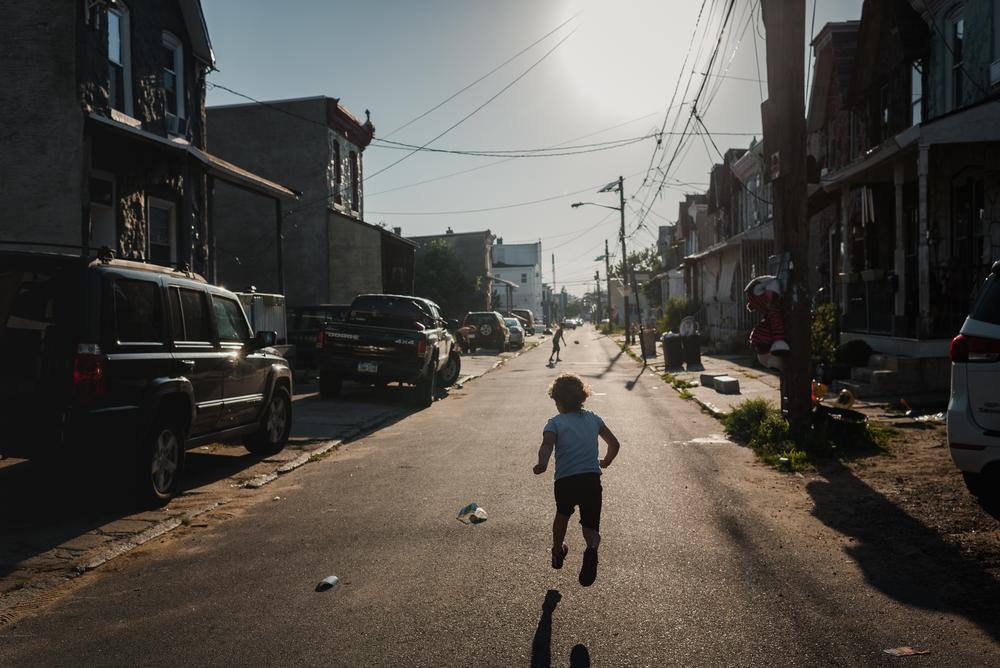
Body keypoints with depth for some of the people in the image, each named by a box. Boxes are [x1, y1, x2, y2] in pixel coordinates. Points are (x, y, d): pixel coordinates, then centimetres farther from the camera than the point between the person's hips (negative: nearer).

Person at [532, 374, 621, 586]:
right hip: (592, 479, 1)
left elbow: (547, 445, -20)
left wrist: (542, 464, -36)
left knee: (562, 514, 28)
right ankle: (592, 548, -30)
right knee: (591, 526, 4)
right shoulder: (593, 419, 13)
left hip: (565, 481, -1)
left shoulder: (554, 422, 1)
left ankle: (557, 552, 47)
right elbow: (615, 444, 17)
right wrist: (605, 462, 34)